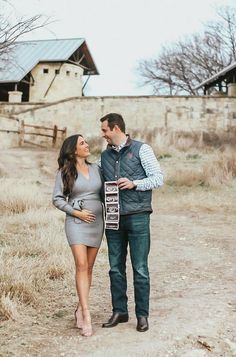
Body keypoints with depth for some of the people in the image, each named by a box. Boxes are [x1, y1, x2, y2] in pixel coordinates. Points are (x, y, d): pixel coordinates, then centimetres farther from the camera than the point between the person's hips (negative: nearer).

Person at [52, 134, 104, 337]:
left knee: (89, 267, 6)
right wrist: (76, 212, -10)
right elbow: (57, 199, 0)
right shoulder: (65, 172, 0)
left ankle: (80, 309, 18)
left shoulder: (96, 169, 10)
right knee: (81, 265, -14)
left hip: (97, 221, 4)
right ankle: (86, 315, -16)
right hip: (76, 222, -4)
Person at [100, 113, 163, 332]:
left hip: (137, 217, -5)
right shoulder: (105, 156, 14)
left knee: (140, 269, -1)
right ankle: (119, 311, 19)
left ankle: (142, 315, 9)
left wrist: (134, 184, -17)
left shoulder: (141, 149, -1)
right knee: (115, 268, 8)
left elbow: (158, 178, -5)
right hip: (113, 218, 5)